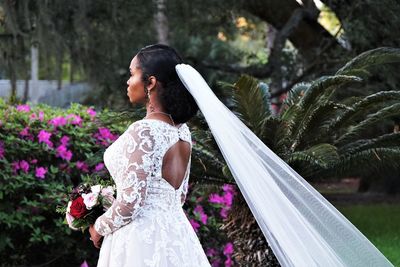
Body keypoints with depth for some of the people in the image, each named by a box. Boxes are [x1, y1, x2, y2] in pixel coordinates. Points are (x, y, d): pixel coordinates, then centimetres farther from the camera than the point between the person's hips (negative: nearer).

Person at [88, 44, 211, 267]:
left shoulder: (143, 131, -18)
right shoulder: (182, 130, 6)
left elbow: (130, 202, -19)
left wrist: (100, 228, -3)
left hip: (141, 239, -8)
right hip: (176, 232, 8)